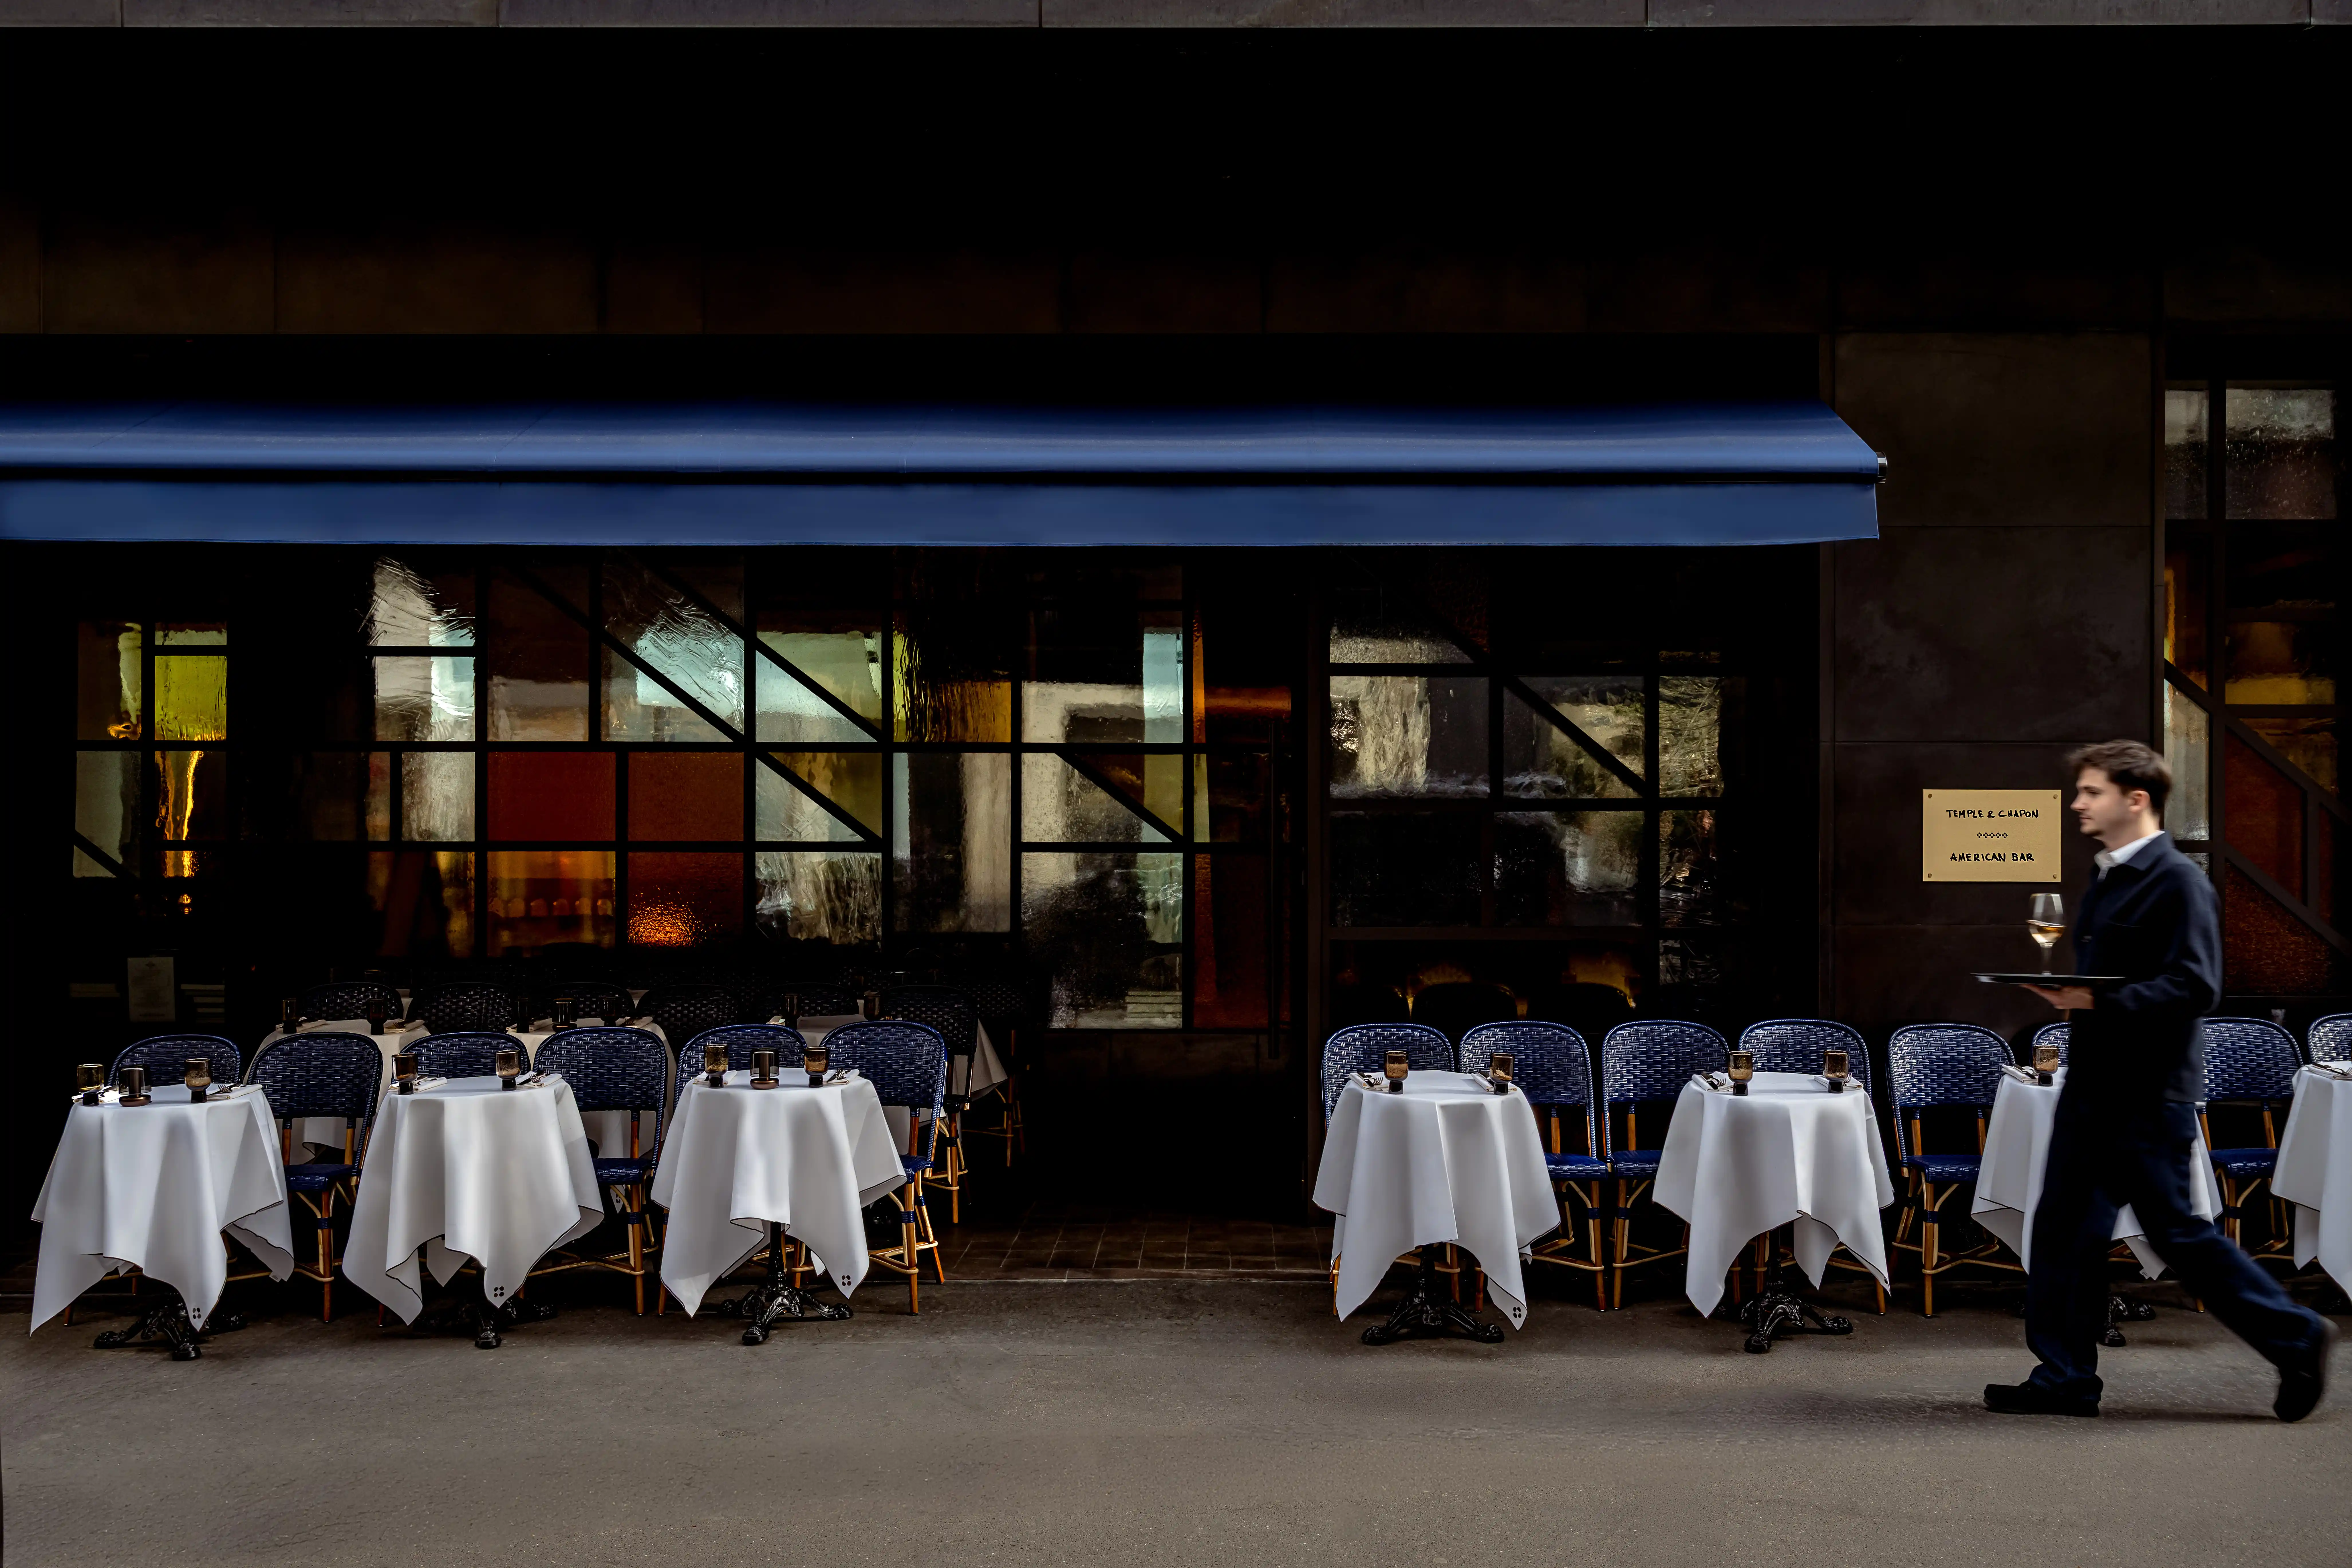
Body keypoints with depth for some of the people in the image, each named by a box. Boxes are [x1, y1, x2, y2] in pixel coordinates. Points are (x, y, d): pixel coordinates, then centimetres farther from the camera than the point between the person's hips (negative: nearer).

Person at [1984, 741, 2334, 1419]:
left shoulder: (2178, 881, -14)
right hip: (2092, 1083, 9)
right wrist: (2064, 989, 7)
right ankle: (2065, 1379, 14)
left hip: (2149, 1094, -9)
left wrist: (2096, 1000, -26)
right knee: (2065, 1229, 7)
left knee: (2175, 1232, -1)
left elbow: (2195, 989, -21)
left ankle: (2295, 1338, 17)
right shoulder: (2106, 880, 14)